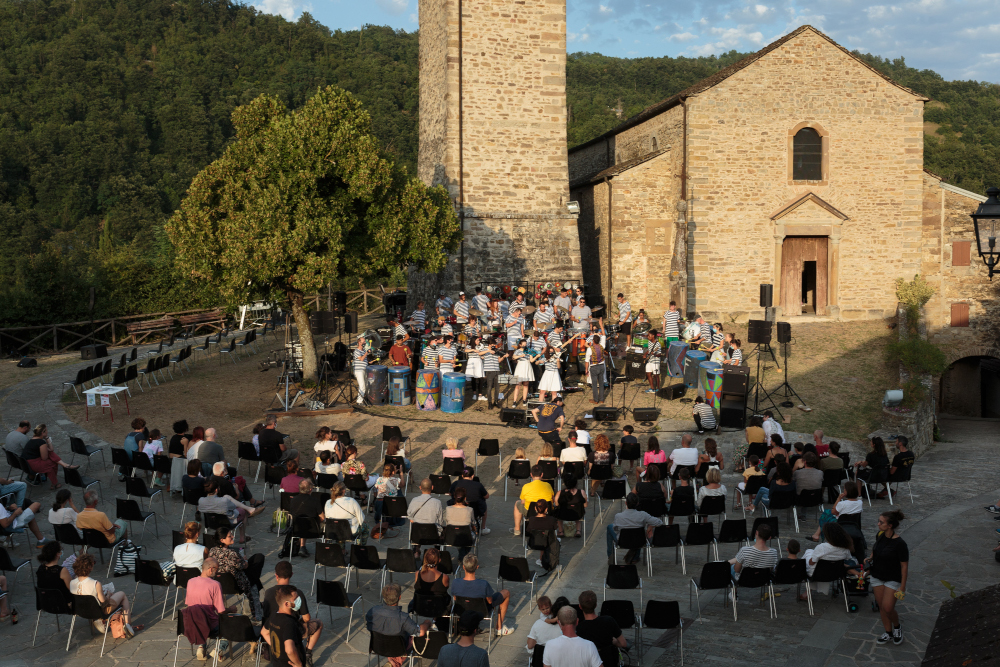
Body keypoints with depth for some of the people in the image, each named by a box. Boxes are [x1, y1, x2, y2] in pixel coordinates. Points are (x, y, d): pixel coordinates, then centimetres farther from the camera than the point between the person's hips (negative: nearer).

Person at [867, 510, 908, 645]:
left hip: (893, 579, -6)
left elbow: (904, 566, -18)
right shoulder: (880, 536, -5)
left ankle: (897, 627, 22)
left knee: (888, 608, -8)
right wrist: (870, 558, 0)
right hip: (877, 576, 6)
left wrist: (902, 587, -16)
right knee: (881, 607, 12)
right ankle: (888, 632, 29)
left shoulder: (899, 544, -25)